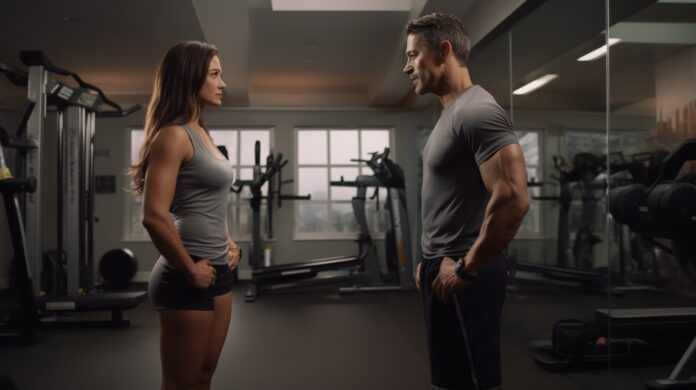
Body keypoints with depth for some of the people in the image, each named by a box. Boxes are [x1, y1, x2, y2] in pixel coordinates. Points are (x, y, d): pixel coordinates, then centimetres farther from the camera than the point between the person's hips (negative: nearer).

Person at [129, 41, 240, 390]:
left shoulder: (201, 132, 13)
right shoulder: (174, 135, -15)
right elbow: (154, 217, -23)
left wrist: (228, 241, 13)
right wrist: (190, 270, -15)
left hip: (218, 270, 9)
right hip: (188, 278, -9)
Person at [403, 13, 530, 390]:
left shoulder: (477, 111, -18)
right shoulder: (451, 113, 15)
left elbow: (512, 199, -29)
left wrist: (467, 267, -20)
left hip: (461, 277, -10)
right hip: (444, 267, 10)